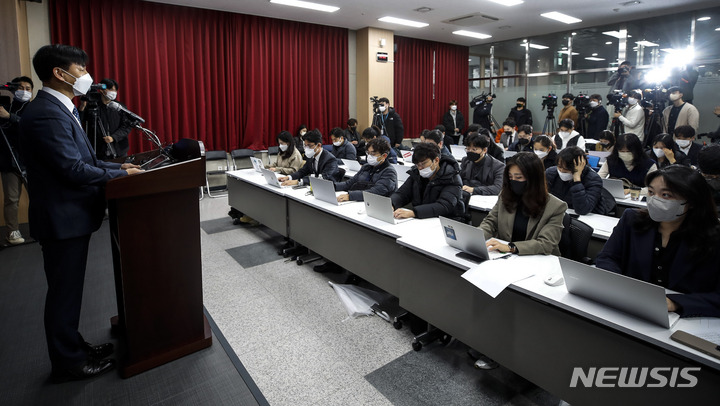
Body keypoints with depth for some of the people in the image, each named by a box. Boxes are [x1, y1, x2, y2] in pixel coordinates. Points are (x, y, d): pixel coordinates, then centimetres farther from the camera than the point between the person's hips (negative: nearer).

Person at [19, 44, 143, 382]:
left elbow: (81, 159, 15)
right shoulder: (46, 115, -21)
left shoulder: (61, 109, 12)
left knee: (69, 288, 20)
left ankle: (73, 347, 36)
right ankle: (68, 363, 22)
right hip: (63, 218, -10)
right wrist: (121, 174, -13)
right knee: (64, 291, 5)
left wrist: (119, 166, 4)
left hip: (72, 214, 10)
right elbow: (73, 169, -24)